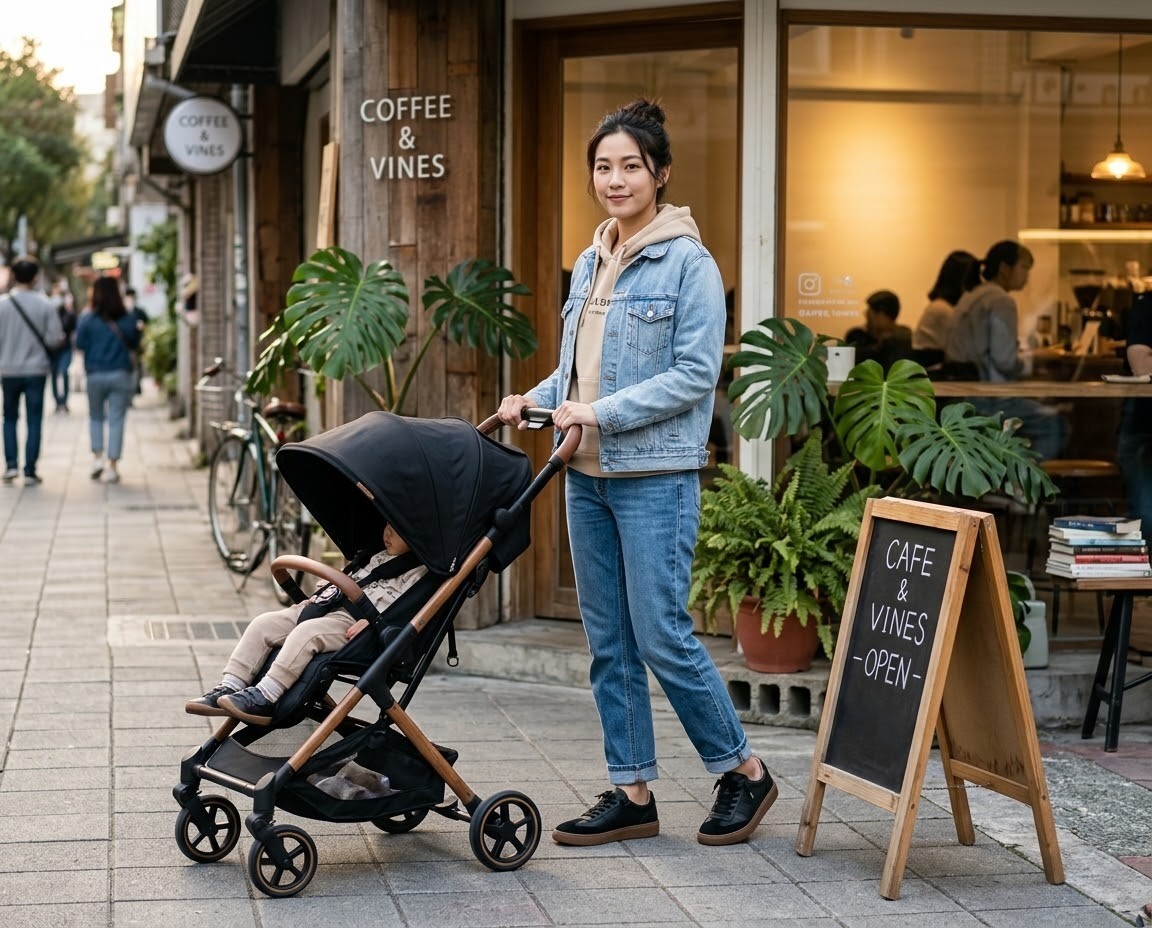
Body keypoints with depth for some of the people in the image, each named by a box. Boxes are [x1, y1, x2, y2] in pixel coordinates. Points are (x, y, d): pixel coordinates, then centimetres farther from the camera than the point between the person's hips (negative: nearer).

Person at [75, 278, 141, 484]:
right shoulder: (127, 319, -3)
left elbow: (80, 344, -2)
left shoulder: (88, 319, -7)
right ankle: (112, 466, 0)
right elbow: (135, 344, 6)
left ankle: (97, 457, 4)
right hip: (121, 374, 0)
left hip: (95, 374, 0)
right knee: (116, 420, 2)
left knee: (95, 417, 18)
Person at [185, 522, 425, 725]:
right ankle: (230, 688, -12)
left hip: (351, 624, -9)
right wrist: (318, 596, 22)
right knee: (263, 623, -6)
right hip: (325, 607, 10)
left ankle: (265, 697, -37)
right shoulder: (376, 556, 29)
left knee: (306, 632, -36)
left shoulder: (416, 571, 0)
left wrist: (370, 621, -26)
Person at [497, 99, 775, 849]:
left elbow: (695, 373, -14)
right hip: (588, 476, 8)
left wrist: (603, 412, -19)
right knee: (609, 641, 9)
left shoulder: (688, 261, -8)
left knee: (661, 637, -6)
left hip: (656, 476, -7)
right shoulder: (592, 264, 14)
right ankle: (632, 794, 16)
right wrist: (534, 400, 4)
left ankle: (744, 772, 11)